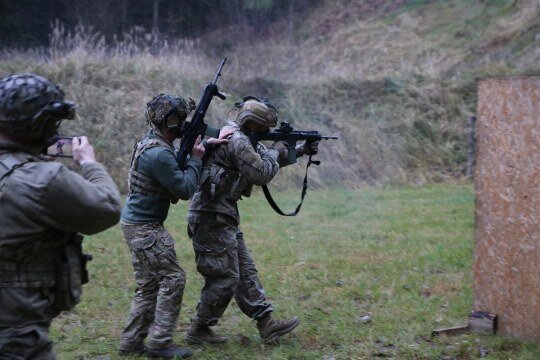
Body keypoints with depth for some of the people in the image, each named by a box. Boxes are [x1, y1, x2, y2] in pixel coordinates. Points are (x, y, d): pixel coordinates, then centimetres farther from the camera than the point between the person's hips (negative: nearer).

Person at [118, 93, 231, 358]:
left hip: (138, 225, 10)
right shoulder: (159, 154, -22)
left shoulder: (154, 143, 10)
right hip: (145, 227, -10)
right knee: (173, 278, -5)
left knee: (149, 285, 12)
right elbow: (185, 189, -19)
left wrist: (207, 143, 14)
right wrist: (196, 158, -6)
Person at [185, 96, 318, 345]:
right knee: (225, 278, -4)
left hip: (224, 217, 11)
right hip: (213, 218, -11)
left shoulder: (242, 139, 16)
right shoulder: (237, 141, -17)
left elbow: (266, 158, 28)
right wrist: (275, 151, 0)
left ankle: (267, 326, 15)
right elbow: (262, 174, -17)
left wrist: (301, 150, 20)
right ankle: (198, 331, 7)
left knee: (245, 272, 11)